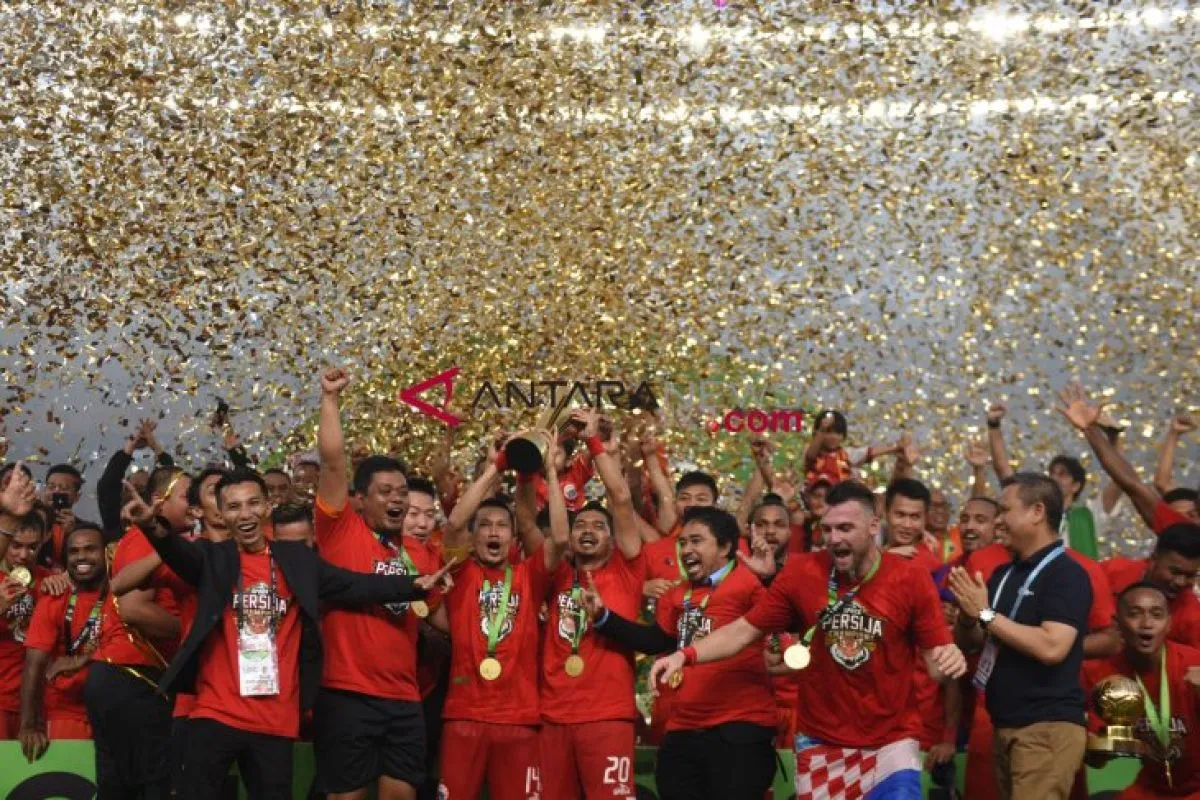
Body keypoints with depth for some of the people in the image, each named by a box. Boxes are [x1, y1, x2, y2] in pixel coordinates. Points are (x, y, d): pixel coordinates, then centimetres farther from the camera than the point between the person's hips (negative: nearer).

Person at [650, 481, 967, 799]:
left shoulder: (912, 579, -11)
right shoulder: (801, 572, -8)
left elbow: (936, 656, -7)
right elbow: (744, 629, -2)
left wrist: (948, 660, -31)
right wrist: (685, 655, -17)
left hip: (890, 741, -1)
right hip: (820, 741, 2)